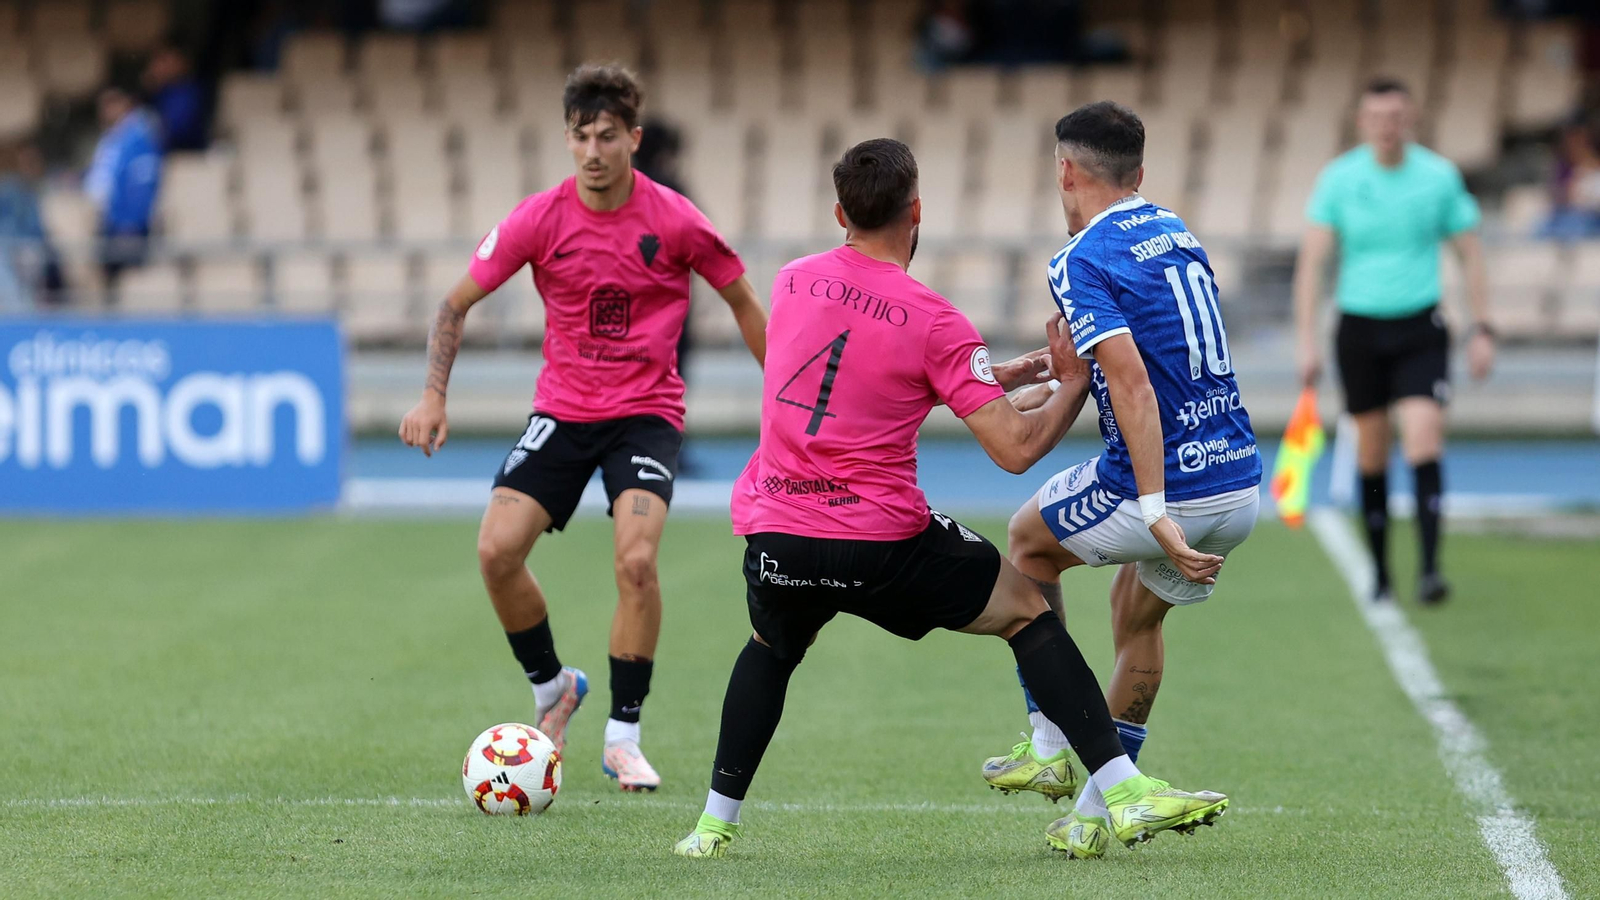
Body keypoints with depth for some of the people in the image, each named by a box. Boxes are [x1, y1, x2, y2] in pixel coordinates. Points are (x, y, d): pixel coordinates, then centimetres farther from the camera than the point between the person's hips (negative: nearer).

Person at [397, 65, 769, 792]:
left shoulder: (674, 221, -11)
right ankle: (552, 690, 15)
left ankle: (623, 737, -9)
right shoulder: (541, 218, -8)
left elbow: (742, 301, 5)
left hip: (647, 411, -2)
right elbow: (458, 302, 2)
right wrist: (433, 395, -10)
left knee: (636, 558, -24)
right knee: (497, 550, -12)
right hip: (562, 408, 2)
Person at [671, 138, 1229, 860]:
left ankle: (715, 823, 26)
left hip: (774, 535, 4)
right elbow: (1016, 449, -12)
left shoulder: (793, 281, 7)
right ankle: (1128, 794, 3)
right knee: (1027, 611, 12)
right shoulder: (936, 323, -9)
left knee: (772, 648, 34)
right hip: (881, 542, -4)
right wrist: (1074, 381, 5)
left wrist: (994, 375, 25)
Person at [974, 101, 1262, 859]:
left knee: (1029, 541, 23)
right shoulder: (1177, 233, 15)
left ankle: (1050, 747, 21)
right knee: (1138, 612, 29)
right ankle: (1094, 813, 27)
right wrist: (1055, 385, 34)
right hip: (1242, 486, 7)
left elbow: (1133, 383, -23)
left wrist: (1155, 513, -26)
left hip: (1171, 489, -7)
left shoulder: (1081, 262, -10)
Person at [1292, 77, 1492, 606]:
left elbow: (1470, 255, 8)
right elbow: (1311, 261, -2)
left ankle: (1430, 570, -20)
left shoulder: (1440, 177, -1)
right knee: (1371, 456, 6)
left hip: (1420, 329, -1)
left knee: (1423, 439, -17)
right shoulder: (1339, 180, -2)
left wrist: (1482, 330, 2)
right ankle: (1380, 574, 19)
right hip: (1360, 328, 1)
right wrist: (1307, 340, -9)